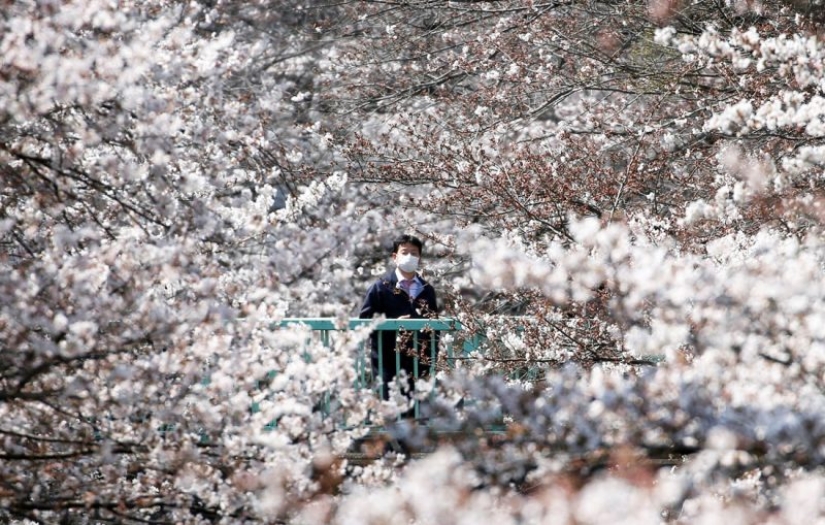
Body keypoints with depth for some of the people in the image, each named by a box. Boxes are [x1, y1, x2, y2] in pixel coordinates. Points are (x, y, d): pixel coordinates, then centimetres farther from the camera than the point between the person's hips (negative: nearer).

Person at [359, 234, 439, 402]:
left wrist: (432, 360, 8)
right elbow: (365, 320, 0)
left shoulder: (427, 290, 13)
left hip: (419, 364, 3)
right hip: (388, 365, -3)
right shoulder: (381, 287, 3)